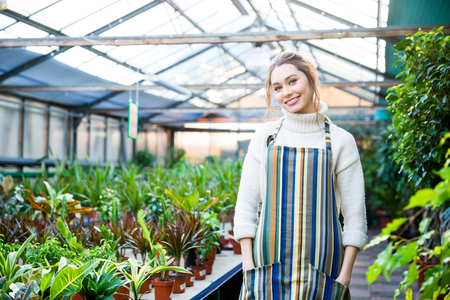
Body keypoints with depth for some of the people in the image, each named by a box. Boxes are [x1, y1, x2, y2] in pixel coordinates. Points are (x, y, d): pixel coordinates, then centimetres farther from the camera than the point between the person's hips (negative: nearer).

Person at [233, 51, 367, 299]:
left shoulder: (340, 141, 1)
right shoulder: (265, 137, 4)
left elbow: (355, 214, 0)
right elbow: (245, 204, 4)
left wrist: (345, 274, -7)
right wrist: (249, 267, -4)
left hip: (319, 268, -1)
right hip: (269, 263, 1)